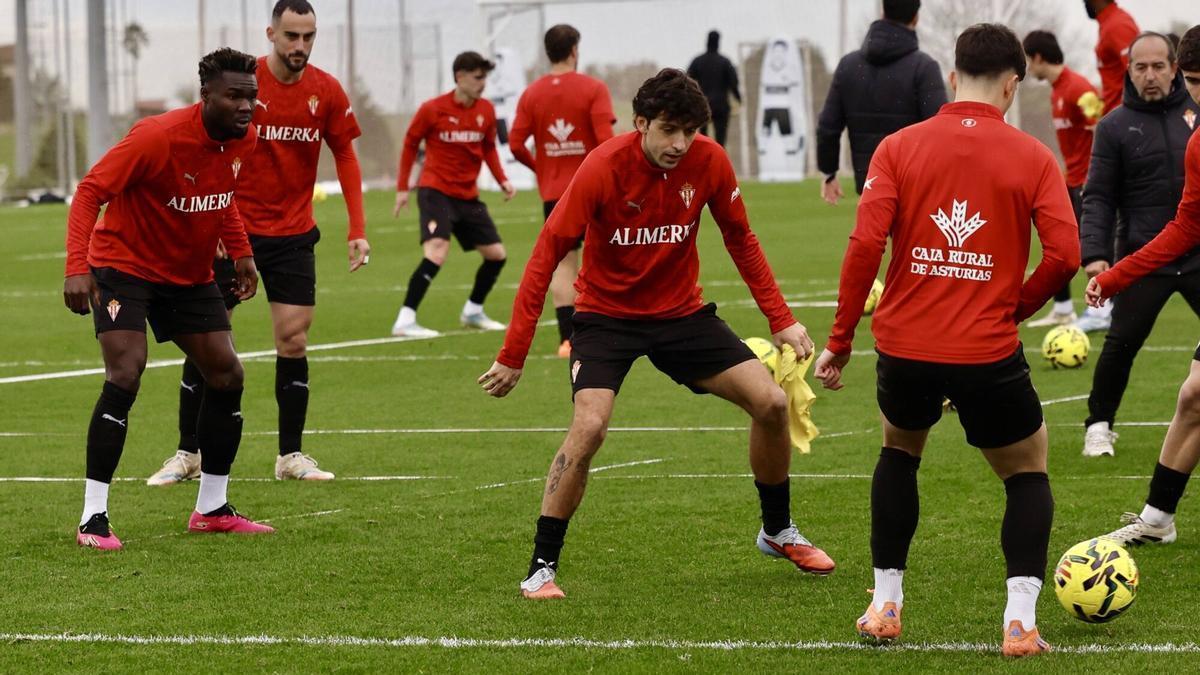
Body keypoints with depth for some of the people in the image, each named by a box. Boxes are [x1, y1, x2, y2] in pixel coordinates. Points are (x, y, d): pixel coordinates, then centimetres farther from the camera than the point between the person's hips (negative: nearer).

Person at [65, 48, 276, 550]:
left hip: (190, 275, 7)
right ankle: (93, 518, -18)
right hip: (124, 264, -7)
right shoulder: (158, 137, -28)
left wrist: (240, 253, 6)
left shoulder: (243, 141, -6)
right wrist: (77, 268, -36)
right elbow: (90, 192, -26)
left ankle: (211, 509, 18)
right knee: (126, 373, -22)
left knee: (226, 375, 3)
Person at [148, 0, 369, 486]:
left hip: (293, 236, 2)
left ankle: (291, 456, 9)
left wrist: (357, 230, -4)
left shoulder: (326, 91, -4)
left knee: (293, 340, -3)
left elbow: (344, 155, 4)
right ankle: (188, 454, 13)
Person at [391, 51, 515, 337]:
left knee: (496, 254, 7)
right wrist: (402, 188, -1)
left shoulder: (486, 110, 3)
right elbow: (410, 144, 1)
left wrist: (502, 180, 1)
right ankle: (404, 321, -22)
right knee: (437, 252, -24)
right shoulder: (433, 109, -10)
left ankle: (473, 312, 29)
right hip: (436, 191, -6)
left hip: (468, 195, 6)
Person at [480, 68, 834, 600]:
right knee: (589, 425, -26)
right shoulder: (602, 168, -23)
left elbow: (740, 240, 5)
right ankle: (540, 568, -13)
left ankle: (778, 532, 22)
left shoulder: (709, 162, -12)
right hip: (606, 313, -4)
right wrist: (513, 355, -22)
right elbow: (546, 256, -19)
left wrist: (780, 319, 0)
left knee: (771, 402, -4)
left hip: (682, 312, 4)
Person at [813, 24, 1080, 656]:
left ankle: (884, 606, 27)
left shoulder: (898, 148, 1)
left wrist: (840, 341, -2)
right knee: (1027, 472, 20)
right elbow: (1063, 255, -10)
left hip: (905, 348, 2)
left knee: (899, 450, 31)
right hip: (989, 354, -2)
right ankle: (1020, 622, 4)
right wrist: (1014, 308, 8)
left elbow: (865, 244, -8)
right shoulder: (1032, 157, -2)